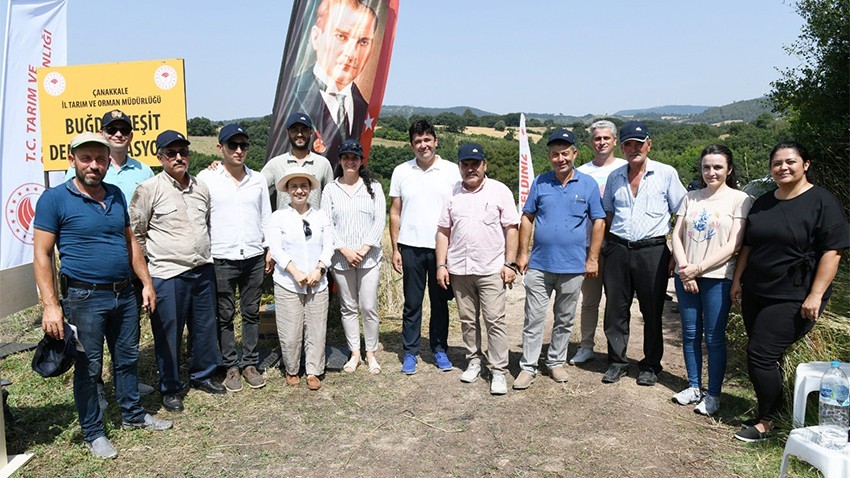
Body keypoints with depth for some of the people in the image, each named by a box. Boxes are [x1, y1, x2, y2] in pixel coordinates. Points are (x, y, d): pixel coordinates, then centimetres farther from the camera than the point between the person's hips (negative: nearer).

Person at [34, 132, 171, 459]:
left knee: (128, 358, 17)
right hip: (84, 298, -5)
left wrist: (146, 283, 11)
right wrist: (50, 305, -15)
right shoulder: (55, 199, -9)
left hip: (124, 294, 6)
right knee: (88, 367, 7)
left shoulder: (116, 195, 8)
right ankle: (93, 432, 23)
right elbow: (41, 254, -10)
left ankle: (132, 414, 34)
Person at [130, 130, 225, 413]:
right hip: (168, 274, -5)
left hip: (203, 270, 6)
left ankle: (202, 375, 33)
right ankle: (170, 389, 19)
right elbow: (135, 232, -3)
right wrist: (154, 258, 1)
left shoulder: (201, 188, 10)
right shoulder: (149, 189, -8)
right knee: (168, 333, 4)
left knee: (205, 327, 15)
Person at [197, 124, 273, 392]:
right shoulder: (206, 178, -1)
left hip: (254, 258, 3)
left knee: (251, 313, 9)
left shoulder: (258, 179, 8)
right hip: (221, 260, -2)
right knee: (225, 316, 6)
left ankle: (249, 363, 21)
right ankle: (231, 366, 18)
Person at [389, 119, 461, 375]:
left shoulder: (451, 171, 1)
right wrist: (395, 249, 2)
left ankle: (440, 349, 24)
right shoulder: (401, 172, 4)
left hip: (442, 247, 0)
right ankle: (410, 352, 19)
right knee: (412, 303, 8)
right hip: (411, 247, 1)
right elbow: (395, 213, 7)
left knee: (440, 302, 10)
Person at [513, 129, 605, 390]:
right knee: (533, 319, 2)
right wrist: (522, 253, 1)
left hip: (572, 266, 0)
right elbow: (527, 218, 7)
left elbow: (598, 222, 2)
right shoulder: (540, 182, 4)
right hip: (539, 264, 0)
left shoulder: (588, 184, 1)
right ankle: (528, 367, 11)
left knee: (565, 319, 13)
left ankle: (556, 362, 28)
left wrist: (592, 258, -3)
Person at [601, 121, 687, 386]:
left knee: (652, 311, 6)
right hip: (618, 250, 3)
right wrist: (611, 244, 11)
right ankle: (617, 362, 21)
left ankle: (651, 366, 21)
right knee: (616, 309, 7)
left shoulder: (666, 173, -1)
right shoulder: (615, 177, 11)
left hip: (653, 250, -3)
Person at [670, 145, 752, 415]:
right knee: (690, 334, 11)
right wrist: (683, 268, -9)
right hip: (685, 276, 4)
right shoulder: (691, 198, 10)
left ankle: (713, 394, 15)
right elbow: (677, 235, 5)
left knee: (714, 337, 2)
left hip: (717, 277, -4)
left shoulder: (740, 199, -2)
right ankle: (694, 386, 25)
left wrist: (699, 267, -13)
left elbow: (733, 244, -9)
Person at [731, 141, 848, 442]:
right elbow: (748, 245, 17)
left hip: (793, 298, -6)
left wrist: (815, 296, -18)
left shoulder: (822, 202, -7)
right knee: (764, 356, 9)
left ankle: (765, 422, 6)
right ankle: (771, 407, 25)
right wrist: (737, 280, 11)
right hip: (755, 294, 6)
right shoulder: (763, 203, 12)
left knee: (761, 355, -9)